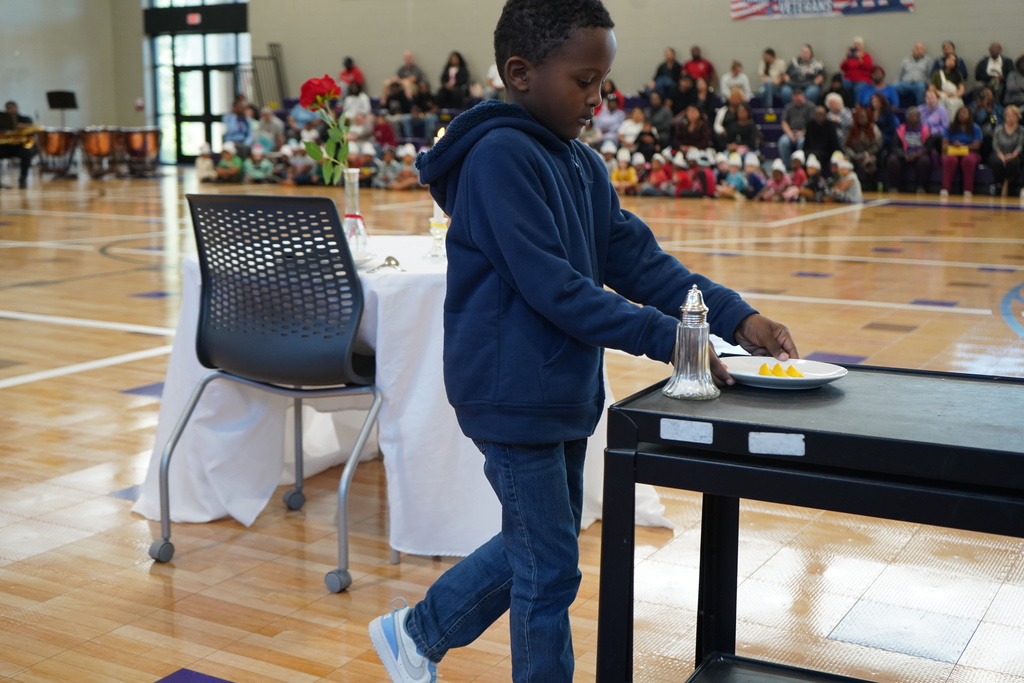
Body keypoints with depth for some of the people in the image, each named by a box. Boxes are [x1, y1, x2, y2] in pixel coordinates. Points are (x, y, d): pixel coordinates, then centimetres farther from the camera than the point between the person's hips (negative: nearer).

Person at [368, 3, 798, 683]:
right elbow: (549, 285, -24)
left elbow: (636, 257, 5)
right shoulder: (501, 156, -18)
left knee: (538, 545, 21)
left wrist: (736, 315, -6)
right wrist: (666, 336, -24)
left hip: (562, 390, 9)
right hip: (513, 392, -9)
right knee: (550, 569, 2)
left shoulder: (581, 163, 10)